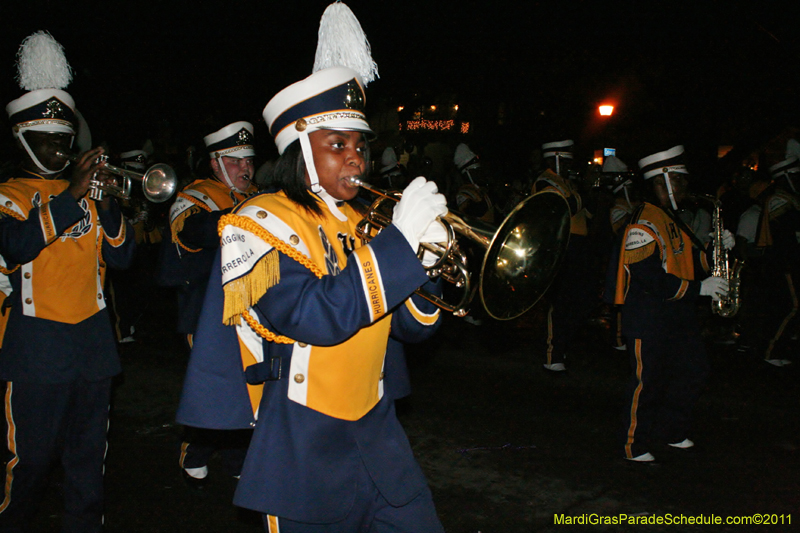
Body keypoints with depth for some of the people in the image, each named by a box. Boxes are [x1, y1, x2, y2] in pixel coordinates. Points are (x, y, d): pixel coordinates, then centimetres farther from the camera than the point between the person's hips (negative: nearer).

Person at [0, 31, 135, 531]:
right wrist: (71, 195, -22)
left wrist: (106, 204, -9)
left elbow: (121, 257, 5)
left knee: (89, 455, 12)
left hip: (93, 344, 4)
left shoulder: (86, 194, 14)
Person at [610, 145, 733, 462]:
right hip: (649, 320, -10)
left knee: (693, 371, 15)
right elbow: (650, 279, -25)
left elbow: (689, 259, 20)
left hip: (679, 316, 10)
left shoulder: (673, 220, 14)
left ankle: (673, 432, 31)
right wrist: (699, 288, -22)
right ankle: (635, 446, 14)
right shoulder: (643, 225, -19)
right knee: (648, 381, 0)